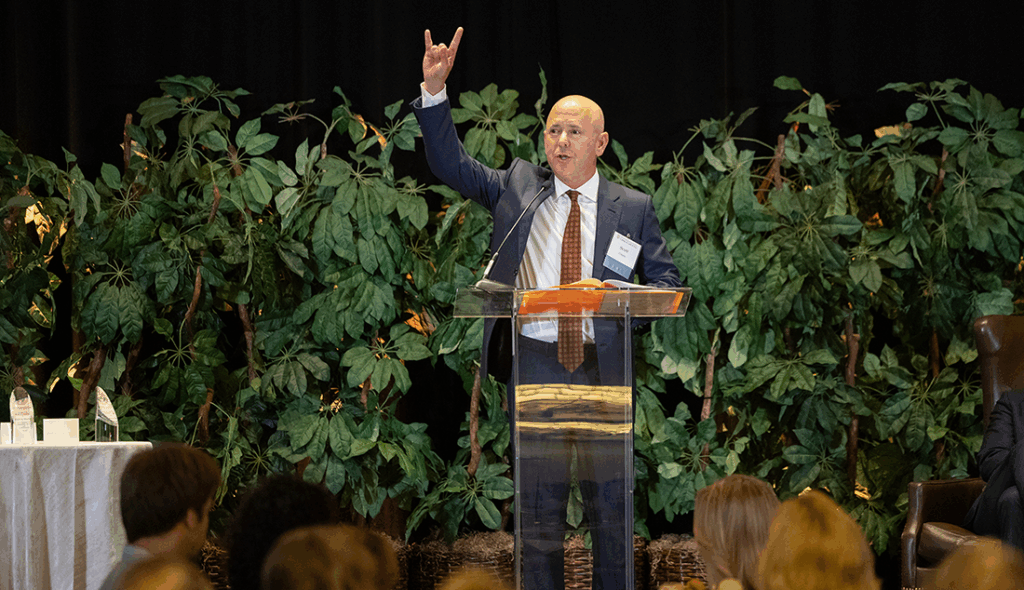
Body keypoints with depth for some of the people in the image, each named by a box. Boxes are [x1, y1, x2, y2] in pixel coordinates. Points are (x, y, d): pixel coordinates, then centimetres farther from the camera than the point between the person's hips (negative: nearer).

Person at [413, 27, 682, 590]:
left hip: (603, 369, 0)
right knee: (537, 511, 3)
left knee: (611, 510, 3)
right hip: (535, 365, 1)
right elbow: (451, 164, 8)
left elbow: (668, 283, 8)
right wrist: (434, 91, -4)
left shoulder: (634, 208, 7)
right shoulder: (517, 185, 10)